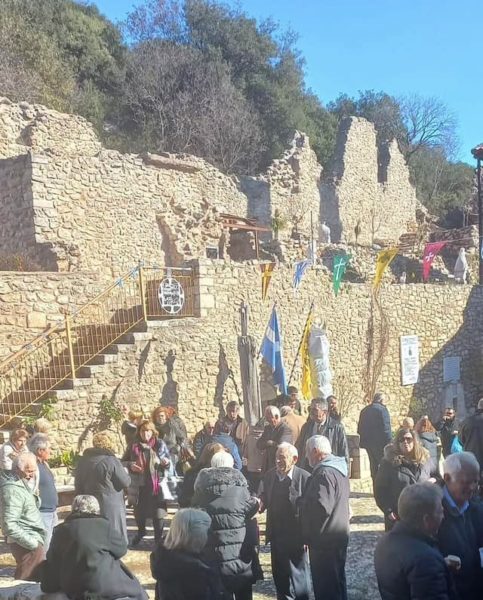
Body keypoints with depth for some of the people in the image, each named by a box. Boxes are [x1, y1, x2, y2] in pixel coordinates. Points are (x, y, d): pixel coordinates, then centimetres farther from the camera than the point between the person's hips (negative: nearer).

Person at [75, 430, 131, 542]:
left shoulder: (83, 460, 4)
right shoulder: (111, 460, -15)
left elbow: (78, 485, 12)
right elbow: (125, 482, -10)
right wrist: (125, 473, 11)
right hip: (111, 507, -6)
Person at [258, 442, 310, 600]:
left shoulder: (305, 477, -17)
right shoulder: (270, 475, 1)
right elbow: (263, 498, 7)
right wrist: (260, 503, -17)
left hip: (296, 537, -6)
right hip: (276, 534, 6)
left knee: (297, 575, 6)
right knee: (279, 574, 18)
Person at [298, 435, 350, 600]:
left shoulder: (324, 473, -22)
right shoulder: (338, 468, 10)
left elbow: (321, 507, -30)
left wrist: (300, 501, -14)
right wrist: (306, 501, 12)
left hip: (325, 540, -10)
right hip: (337, 536, 10)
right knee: (336, 584, 20)